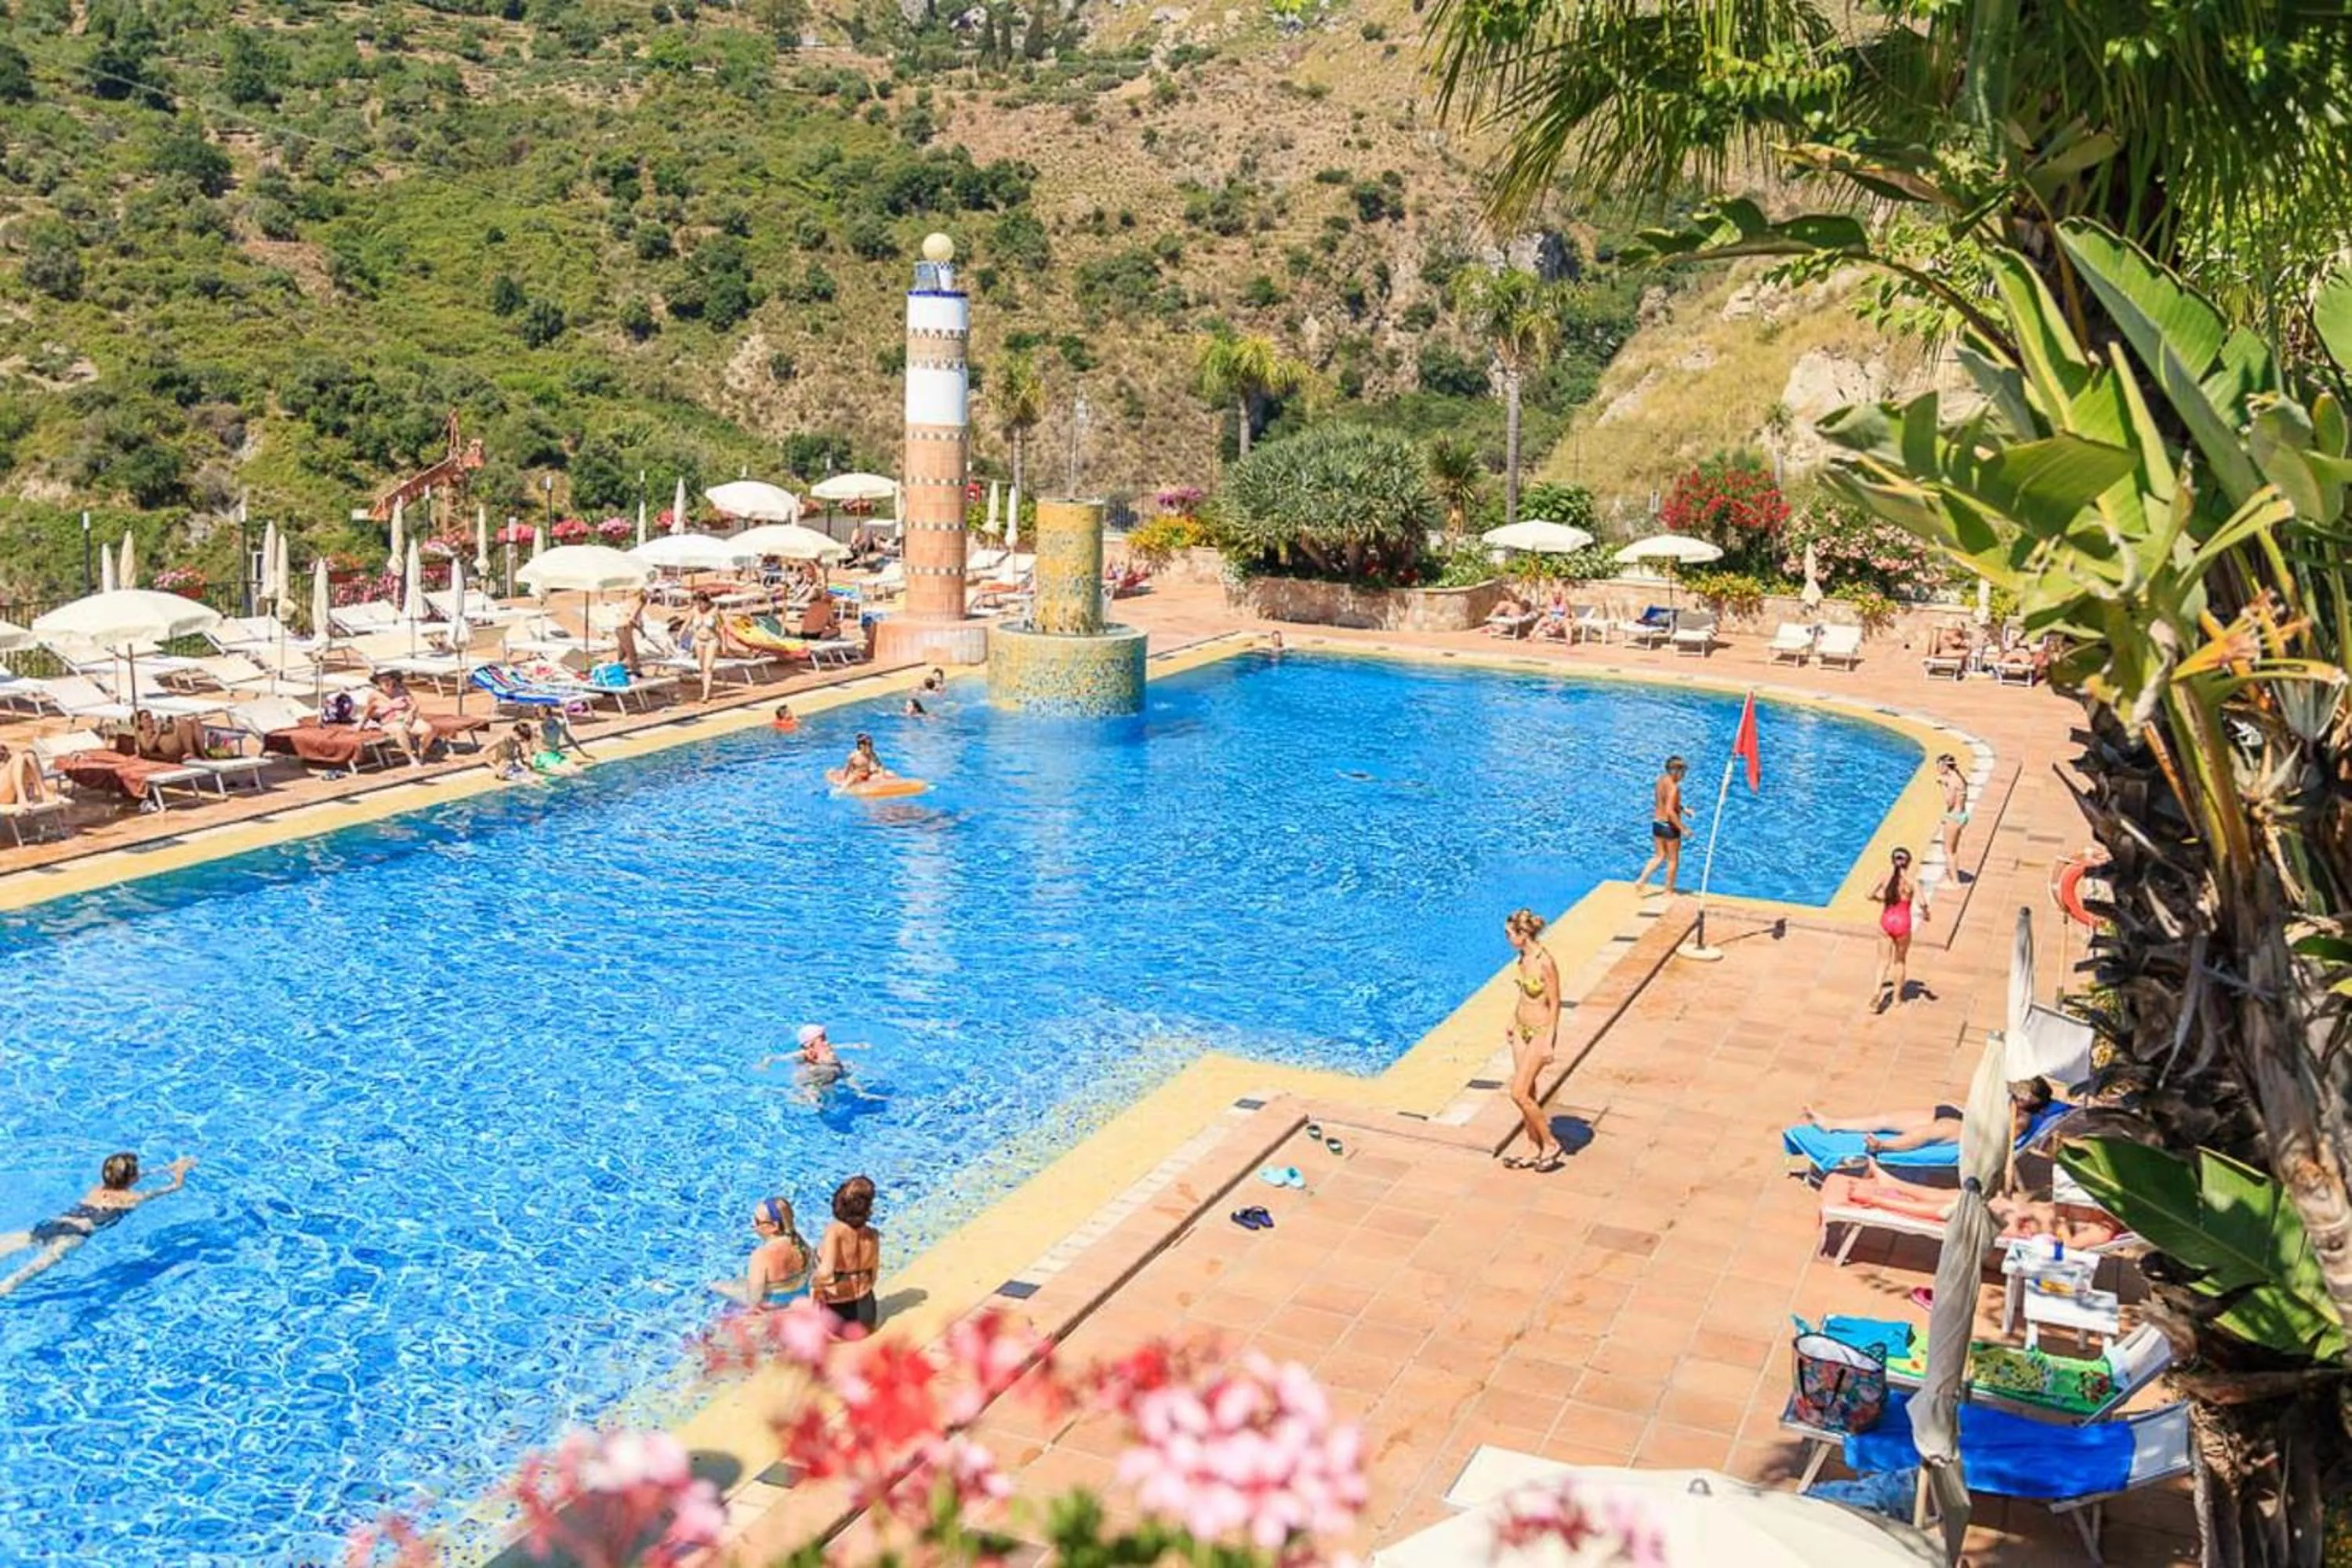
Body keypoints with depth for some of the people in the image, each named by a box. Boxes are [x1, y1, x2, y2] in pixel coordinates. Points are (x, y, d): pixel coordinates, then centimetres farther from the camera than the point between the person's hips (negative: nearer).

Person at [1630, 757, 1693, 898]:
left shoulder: (1661, 780, 3)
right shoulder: (1674, 788, -24)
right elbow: (1670, 812, -29)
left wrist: (1683, 809, 18)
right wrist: (1683, 828, -23)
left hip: (1657, 823, 8)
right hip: (1669, 826, -8)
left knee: (1659, 857, 20)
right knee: (1673, 859, 10)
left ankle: (1641, 880, 8)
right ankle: (1669, 891, 20)